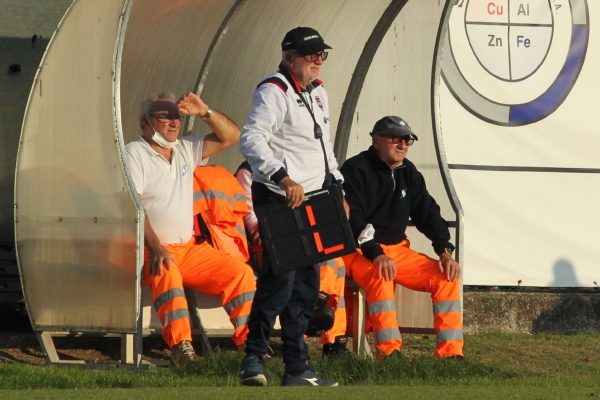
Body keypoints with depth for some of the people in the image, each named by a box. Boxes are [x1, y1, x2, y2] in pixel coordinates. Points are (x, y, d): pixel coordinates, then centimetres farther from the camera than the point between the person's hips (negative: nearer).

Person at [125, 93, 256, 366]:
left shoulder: (185, 150, 15)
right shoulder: (134, 154, -5)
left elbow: (230, 136, 16)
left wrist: (205, 112, -2)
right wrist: (155, 247, -28)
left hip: (190, 248, 7)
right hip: (149, 250, -7)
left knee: (240, 272, -5)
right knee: (166, 273, -39)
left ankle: (248, 340, -2)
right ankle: (180, 345, -46)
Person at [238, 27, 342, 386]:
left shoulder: (318, 93, 18)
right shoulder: (274, 93, -12)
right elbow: (251, 140, -25)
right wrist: (284, 178, -33)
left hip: (310, 199, 9)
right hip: (278, 199, -9)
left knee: (306, 285, 9)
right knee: (279, 279, -16)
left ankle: (297, 369, 14)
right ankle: (254, 360, -10)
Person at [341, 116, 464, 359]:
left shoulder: (408, 173, 13)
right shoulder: (356, 169, -10)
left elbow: (428, 213, 12)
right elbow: (351, 219, -20)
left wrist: (444, 251, -5)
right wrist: (375, 254, -32)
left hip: (396, 248, 7)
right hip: (358, 251, -7)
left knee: (446, 276, -9)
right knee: (380, 276, -39)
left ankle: (450, 352, -13)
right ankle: (389, 351, -43)